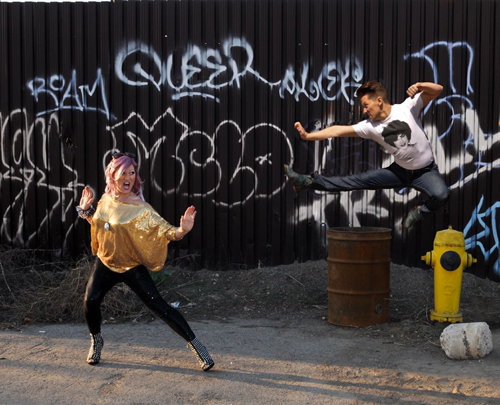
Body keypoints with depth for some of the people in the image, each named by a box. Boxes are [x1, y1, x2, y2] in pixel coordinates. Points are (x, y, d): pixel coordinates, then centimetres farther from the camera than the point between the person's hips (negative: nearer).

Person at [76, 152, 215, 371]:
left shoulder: (139, 207, -18)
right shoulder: (106, 199, -2)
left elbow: (162, 229, -28)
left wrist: (181, 231, -46)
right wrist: (86, 210, 4)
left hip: (132, 267, -4)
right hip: (106, 263, 4)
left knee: (159, 307, -10)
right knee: (90, 300, -13)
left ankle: (194, 343, 2)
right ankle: (96, 341, 17)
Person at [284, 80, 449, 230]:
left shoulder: (407, 108, -15)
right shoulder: (369, 126, -5)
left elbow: (437, 90, -17)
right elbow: (338, 130, -5)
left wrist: (419, 86, -36)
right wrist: (307, 136, -10)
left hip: (426, 171, -3)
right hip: (400, 170, 3)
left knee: (440, 195, -34)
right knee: (358, 180, -2)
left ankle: (420, 211, -3)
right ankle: (307, 182, 2)